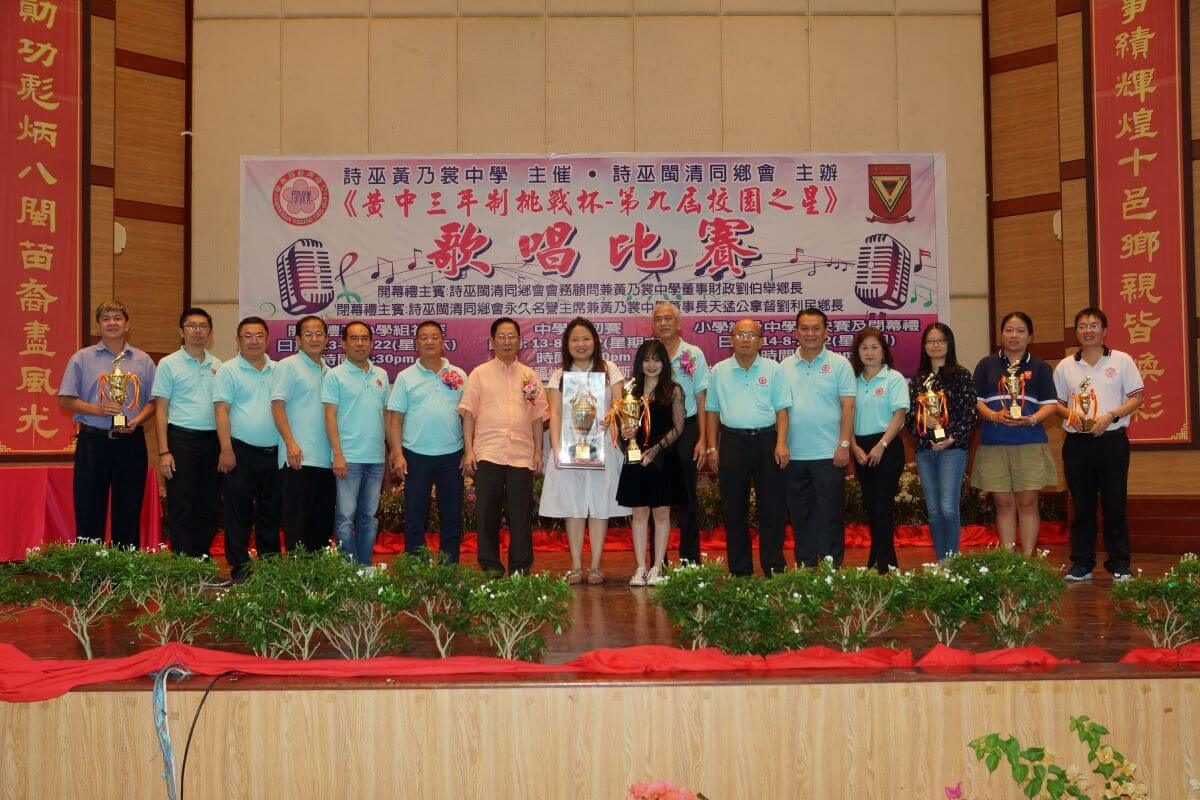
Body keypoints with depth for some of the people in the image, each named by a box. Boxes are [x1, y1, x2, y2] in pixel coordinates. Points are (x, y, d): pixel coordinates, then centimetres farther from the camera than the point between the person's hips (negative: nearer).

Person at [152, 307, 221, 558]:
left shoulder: (217, 366, 12)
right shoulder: (169, 364, 0)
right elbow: (161, 410, -2)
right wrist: (163, 452, -10)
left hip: (212, 440, 4)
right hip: (182, 439, -4)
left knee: (209, 506, 8)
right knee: (181, 508, -2)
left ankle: (203, 557, 18)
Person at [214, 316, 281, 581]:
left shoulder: (278, 371, 11)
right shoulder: (229, 370, 0)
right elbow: (221, 410, -7)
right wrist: (226, 450, -14)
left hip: (274, 452, 4)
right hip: (241, 451, -4)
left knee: (272, 512, 11)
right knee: (238, 512, 1)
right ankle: (239, 568, 7)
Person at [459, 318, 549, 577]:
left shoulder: (529, 376, 14)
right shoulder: (479, 374, 7)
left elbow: (537, 416, 14)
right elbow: (469, 413, 3)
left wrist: (538, 451, 7)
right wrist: (468, 450, -4)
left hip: (522, 454, 1)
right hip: (488, 453, -1)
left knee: (521, 513, 3)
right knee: (488, 512, 1)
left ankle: (520, 567, 11)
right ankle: (490, 565, 10)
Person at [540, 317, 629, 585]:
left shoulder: (609, 369, 8)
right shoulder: (559, 375, 9)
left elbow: (619, 402, -2)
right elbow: (555, 413, 0)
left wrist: (612, 415, -26)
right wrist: (556, 447, -14)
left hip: (602, 446, 0)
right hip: (570, 447, 1)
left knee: (600, 506, 0)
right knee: (573, 506, 1)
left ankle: (595, 566, 4)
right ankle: (576, 566, 5)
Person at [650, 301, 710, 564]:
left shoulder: (694, 354, 2)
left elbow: (701, 399, 1)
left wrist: (702, 439, -5)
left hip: (686, 428, -1)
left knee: (688, 496, 3)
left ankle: (690, 561, 11)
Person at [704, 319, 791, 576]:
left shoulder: (773, 370, 5)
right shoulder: (719, 372, 8)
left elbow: (781, 409, 2)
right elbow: (712, 412, 10)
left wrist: (781, 444, -8)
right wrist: (712, 447, 5)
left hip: (766, 439, -1)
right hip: (732, 441, 1)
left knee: (771, 506, 0)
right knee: (734, 508, 5)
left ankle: (774, 566, 7)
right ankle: (739, 569, 13)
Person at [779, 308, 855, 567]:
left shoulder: (839, 364, 0)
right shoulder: (785, 367, 10)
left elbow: (848, 406, -4)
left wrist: (844, 444, -11)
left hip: (829, 455, -3)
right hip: (794, 455, 4)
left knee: (831, 515, 1)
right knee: (800, 515, 11)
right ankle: (805, 567, 20)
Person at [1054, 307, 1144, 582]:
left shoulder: (1121, 361, 2)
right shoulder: (1065, 366, 9)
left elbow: (1136, 398, 0)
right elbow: (1057, 402, 13)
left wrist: (1110, 417, -14)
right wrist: (1070, 414, -9)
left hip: (1112, 440, -2)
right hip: (1077, 443, 2)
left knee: (1115, 504, 1)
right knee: (1082, 505, 7)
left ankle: (1119, 564, 9)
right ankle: (1082, 563, 14)